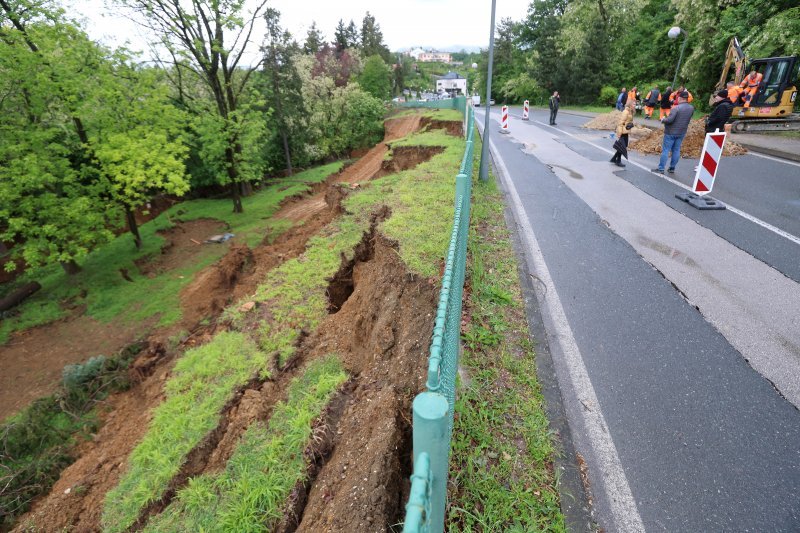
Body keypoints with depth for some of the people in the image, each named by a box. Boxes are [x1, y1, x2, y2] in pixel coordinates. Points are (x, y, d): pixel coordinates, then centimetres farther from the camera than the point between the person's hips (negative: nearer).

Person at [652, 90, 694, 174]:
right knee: (676, 150, 11)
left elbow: (670, 120, -24)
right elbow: (686, 119, 15)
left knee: (665, 150, -3)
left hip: (671, 132, -6)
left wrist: (663, 120, -5)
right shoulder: (691, 108, 5)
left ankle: (661, 169, -3)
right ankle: (672, 168, 15)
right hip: (682, 132, 7)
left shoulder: (676, 108, -18)